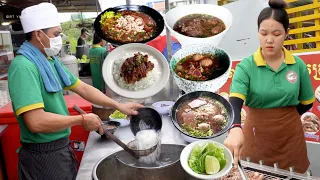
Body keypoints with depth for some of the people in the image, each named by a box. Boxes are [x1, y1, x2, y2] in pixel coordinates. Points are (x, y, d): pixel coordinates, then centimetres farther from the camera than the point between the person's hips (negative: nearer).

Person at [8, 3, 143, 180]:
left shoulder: (51, 61, 4)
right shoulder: (23, 66, -24)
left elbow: (83, 88, 8)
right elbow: (36, 122, -31)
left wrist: (119, 106, 2)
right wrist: (82, 119, -20)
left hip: (62, 147, 8)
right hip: (43, 155, -8)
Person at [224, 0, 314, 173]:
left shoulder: (298, 65, -4)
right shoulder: (246, 66, -13)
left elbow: (306, 102, 8)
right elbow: (235, 101, -27)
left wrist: (283, 117, -3)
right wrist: (235, 128, -45)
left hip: (290, 135, 2)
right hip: (257, 134, -2)